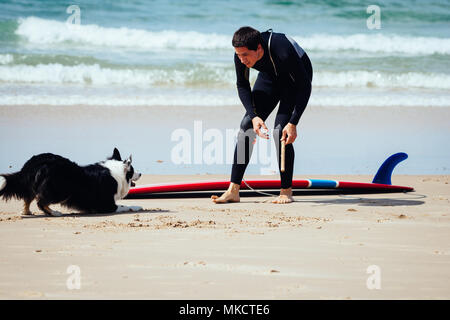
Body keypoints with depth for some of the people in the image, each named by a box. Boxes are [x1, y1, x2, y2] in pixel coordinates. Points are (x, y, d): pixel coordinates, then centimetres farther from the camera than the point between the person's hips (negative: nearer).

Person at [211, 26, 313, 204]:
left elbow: (305, 87, -30)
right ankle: (233, 191, -7)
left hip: (297, 78, -5)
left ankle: (286, 192, -5)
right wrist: (254, 116, -22)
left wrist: (293, 123, -34)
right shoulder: (241, 55, -26)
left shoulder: (283, 53, -41)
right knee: (247, 125, -8)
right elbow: (242, 86, -8)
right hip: (270, 77, 5)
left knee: (281, 132, -19)